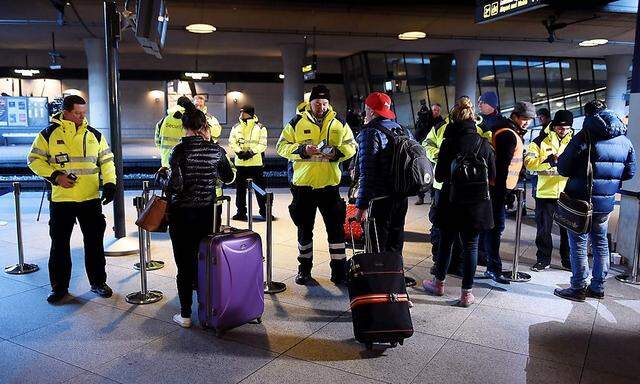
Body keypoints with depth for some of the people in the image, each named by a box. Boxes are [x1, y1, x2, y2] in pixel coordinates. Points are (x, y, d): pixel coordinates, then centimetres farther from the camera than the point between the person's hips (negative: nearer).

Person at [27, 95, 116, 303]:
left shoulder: (94, 135, 5)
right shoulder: (48, 134, -2)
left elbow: (107, 161, 9)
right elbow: (34, 159, 1)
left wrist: (110, 183, -4)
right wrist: (55, 176, -13)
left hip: (91, 199, 2)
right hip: (61, 200, -1)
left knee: (94, 243, 9)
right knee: (59, 244, 8)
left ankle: (98, 282, 24)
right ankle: (59, 287, 23)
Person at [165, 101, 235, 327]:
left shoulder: (180, 150, -12)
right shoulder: (215, 149, -1)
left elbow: (176, 184, -17)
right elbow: (229, 178, 8)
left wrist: (166, 184, 3)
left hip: (182, 213, -3)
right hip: (208, 212, 3)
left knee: (185, 264, 6)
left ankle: (185, 315, 14)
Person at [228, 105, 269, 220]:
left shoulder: (260, 128, 0)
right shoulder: (236, 127, 9)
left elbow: (262, 144, -8)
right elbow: (232, 142, 2)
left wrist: (252, 152, -20)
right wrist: (239, 152, -14)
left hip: (256, 163, -3)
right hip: (240, 162, 3)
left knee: (260, 188, 1)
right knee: (240, 188, 8)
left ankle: (264, 211, 12)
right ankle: (241, 212, 18)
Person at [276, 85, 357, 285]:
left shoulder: (339, 123, 5)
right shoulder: (297, 122, 1)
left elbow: (351, 146, 9)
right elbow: (282, 146, 0)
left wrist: (337, 153, -12)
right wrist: (302, 150, -17)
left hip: (330, 184, 1)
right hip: (303, 184, 0)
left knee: (336, 227, 4)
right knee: (304, 228, 12)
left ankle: (339, 269, 16)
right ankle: (304, 268, 28)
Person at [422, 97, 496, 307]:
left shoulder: (449, 142, -9)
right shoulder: (484, 143, -3)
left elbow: (439, 175, -7)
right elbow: (492, 176, 3)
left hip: (451, 201, -1)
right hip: (477, 203, 1)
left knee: (446, 241, 15)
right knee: (470, 246, 8)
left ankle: (439, 283, 31)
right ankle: (466, 293, 15)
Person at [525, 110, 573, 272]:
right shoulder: (541, 141, -1)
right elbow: (529, 162, -11)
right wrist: (549, 161, -24)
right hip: (546, 192, -2)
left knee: (568, 228, 11)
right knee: (544, 229, 6)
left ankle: (568, 260, 26)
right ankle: (543, 259, 19)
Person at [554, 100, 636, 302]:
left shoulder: (584, 137, -13)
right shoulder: (625, 141, 7)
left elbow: (563, 168, -13)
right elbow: (630, 172, 12)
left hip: (581, 200, -6)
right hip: (606, 202, 6)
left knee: (578, 243, 2)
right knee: (600, 242, 16)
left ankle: (578, 289, 7)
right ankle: (598, 287, 25)